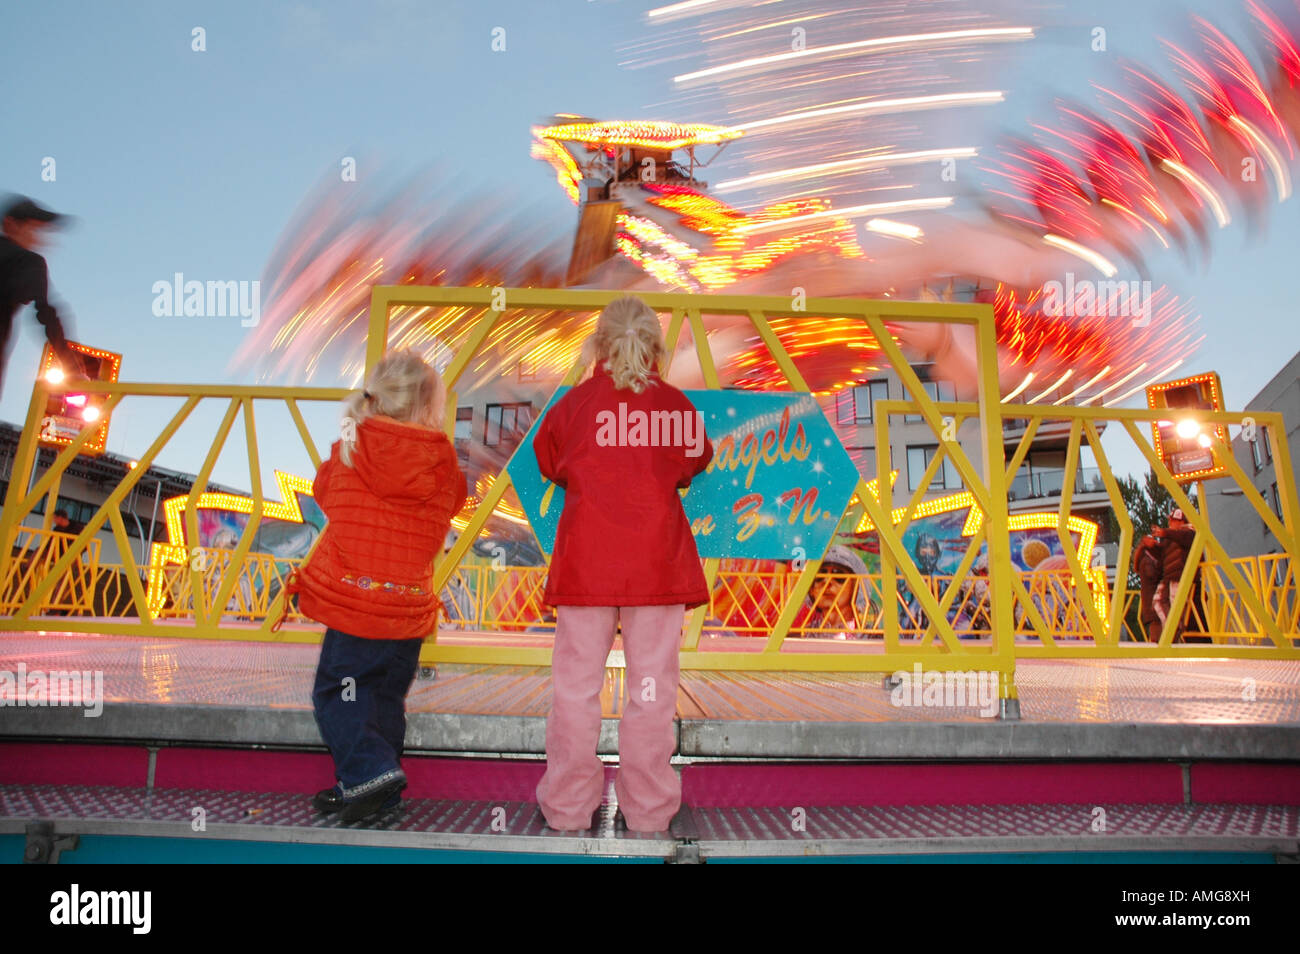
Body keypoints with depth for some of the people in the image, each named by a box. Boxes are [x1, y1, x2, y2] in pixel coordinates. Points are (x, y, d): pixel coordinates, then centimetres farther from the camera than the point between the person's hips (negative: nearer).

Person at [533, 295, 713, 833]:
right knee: (652, 685, 7)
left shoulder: (575, 403, 0)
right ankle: (648, 810, 15)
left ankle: (568, 808, 17)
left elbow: (550, 463, 15)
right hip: (657, 563, 0)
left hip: (585, 562, 0)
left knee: (576, 683, 8)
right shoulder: (675, 404, 0)